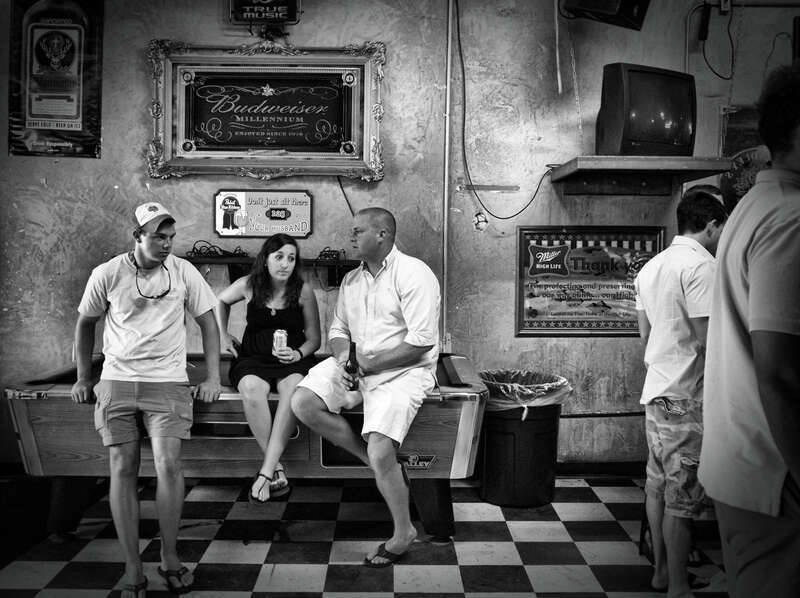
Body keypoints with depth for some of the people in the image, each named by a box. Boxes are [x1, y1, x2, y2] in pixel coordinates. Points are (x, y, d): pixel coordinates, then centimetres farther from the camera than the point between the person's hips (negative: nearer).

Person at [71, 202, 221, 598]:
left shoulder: (183, 272, 0)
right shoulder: (107, 274, 0)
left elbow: (208, 322, 6)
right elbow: (85, 323, 14)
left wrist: (213, 378, 0)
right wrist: (83, 378, 14)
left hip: (167, 382, -1)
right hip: (117, 381, 1)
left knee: (168, 465, -12)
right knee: (123, 470, -1)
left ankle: (170, 559, 6)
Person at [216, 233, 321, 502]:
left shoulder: (303, 291, 0)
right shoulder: (248, 285, 2)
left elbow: (314, 338, 5)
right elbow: (221, 301, 26)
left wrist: (298, 354, -14)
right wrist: (223, 335, 17)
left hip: (293, 358, -1)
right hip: (253, 358, 1)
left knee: (294, 388, -36)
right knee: (251, 389, -35)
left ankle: (266, 471, -34)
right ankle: (277, 470, -28)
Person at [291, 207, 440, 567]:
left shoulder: (413, 274, -12)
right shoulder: (351, 280, 13)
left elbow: (421, 342, -18)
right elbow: (339, 328, 16)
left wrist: (369, 363, -17)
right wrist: (343, 356, -8)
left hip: (403, 371, -7)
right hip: (358, 366, 8)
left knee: (380, 452, -22)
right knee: (302, 403, -15)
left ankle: (403, 532, 4)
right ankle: (377, 460, -3)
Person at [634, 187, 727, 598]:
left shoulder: (651, 267, 13)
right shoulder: (701, 264, -15)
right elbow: (709, 339, -20)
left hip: (655, 388, 9)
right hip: (686, 395, -9)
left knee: (658, 486, 15)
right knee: (682, 496, -1)